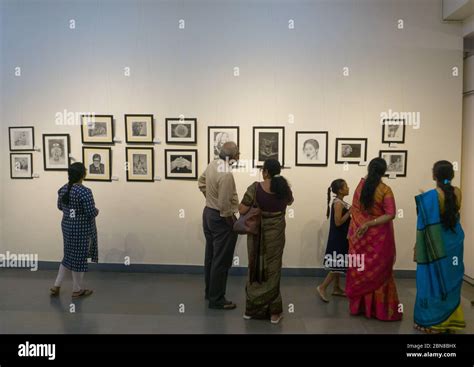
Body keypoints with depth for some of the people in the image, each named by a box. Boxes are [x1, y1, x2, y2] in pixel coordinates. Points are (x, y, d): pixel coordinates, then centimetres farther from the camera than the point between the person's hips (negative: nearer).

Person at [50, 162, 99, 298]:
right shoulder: (85, 191, -23)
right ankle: (77, 290, 19)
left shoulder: (63, 189, 2)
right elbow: (91, 213, -21)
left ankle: (56, 286, 26)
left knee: (69, 255, 21)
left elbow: (60, 206, 14)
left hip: (67, 225, 8)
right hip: (82, 229, -8)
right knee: (79, 257, 5)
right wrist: (96, 211, -1)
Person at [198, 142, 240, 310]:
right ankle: (217, 300, 11)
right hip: (220, 218, -10)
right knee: (221, 261, 1)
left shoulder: (212, 164, 1)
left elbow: (201, 181, 19)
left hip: (208, 213, 10)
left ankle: (209, 292, 33)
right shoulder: (226, 174, -27)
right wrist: (234, 225, -13)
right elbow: (225, 206, -25)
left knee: (211, 256, 19)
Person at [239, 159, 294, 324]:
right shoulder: (284, 187, -6)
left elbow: (242, 210, -13)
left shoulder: (255, 188, -15)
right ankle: (273, 312, 15)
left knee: (256, 268, 13)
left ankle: (252, 308, 24)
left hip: (257, 233, -1)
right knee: (272, 269, 10)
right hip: (275, 234, 1)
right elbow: (290, 201, 16)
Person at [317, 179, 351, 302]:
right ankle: (322, 287, 3)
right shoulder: (338, 203, -19)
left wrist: (351, 211, 7)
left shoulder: (341, 202, 10)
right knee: (338, 265, -5)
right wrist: (350, 212, -19)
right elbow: (338, 222, -23)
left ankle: (336, 288, 25)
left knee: (339, 265, 15)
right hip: (338, 238, -10)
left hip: (341, 237, 10)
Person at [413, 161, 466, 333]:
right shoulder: (457, 193, -1)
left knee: (433, 280, 5)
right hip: (455, 243, 5)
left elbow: (424, 225, -14)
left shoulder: (430, 196, -17)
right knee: (451, 280, 15)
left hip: (435, 244, -5)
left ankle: (431, 322, 13)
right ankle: (450, 320, 26)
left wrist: (418, 247, -6)